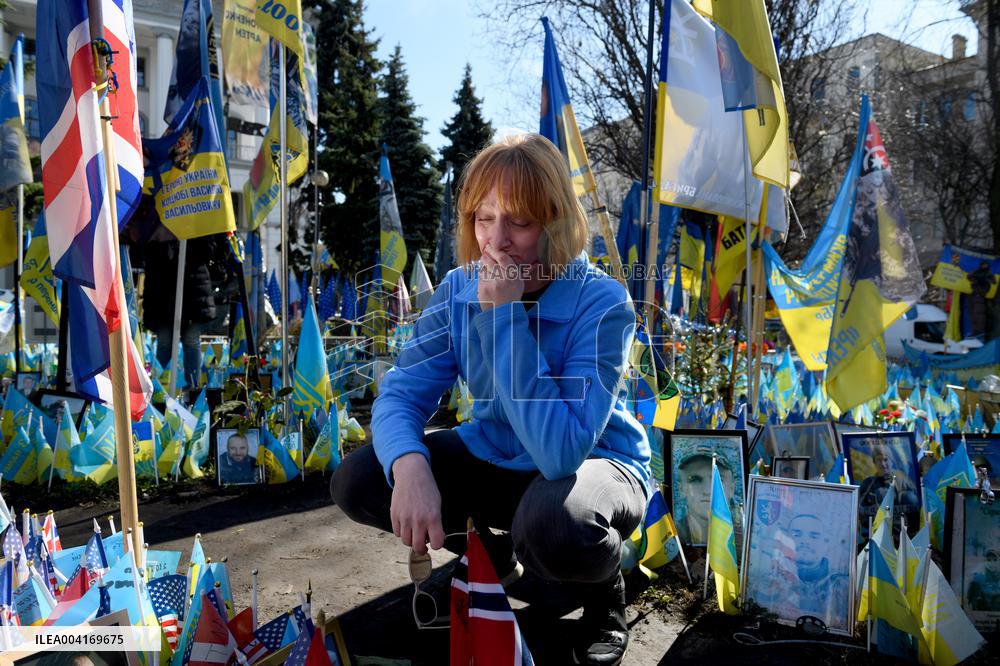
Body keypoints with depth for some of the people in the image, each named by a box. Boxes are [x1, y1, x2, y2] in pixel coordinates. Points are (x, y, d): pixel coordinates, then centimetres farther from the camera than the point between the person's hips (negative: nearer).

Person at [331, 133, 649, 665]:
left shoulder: (602, 304, -27)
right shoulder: (458, 291, -11)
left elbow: (560, 451, -36)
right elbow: (401, 394, -13)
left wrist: (505, 315, -37)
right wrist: (409, 465, -36)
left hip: (595, 463, -5)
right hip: (496, 458, 5)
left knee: (551, 522, -41)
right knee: (356, 482, -11)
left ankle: (604, 589, -1)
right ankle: (490, 554, 15)